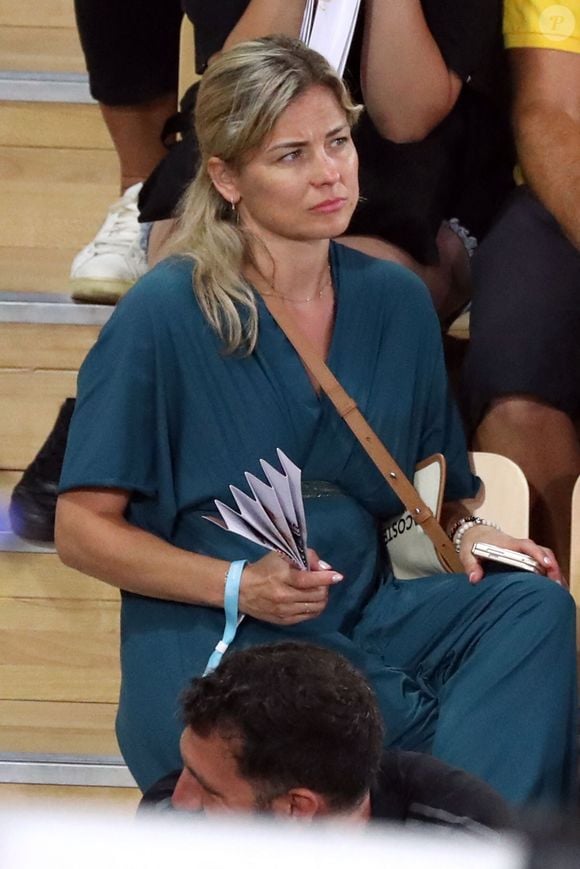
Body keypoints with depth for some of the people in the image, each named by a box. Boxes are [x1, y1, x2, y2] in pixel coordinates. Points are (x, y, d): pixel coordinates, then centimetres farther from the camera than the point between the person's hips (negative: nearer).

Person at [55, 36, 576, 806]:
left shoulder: (396, 302, 10)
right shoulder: (162, 316, -6)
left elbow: (438, 490, 22)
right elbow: (84, 529, -4)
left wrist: (468, 533, -2)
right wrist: (240, 585, -17)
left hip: (363, 614, 6)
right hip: (206, 644, -6)